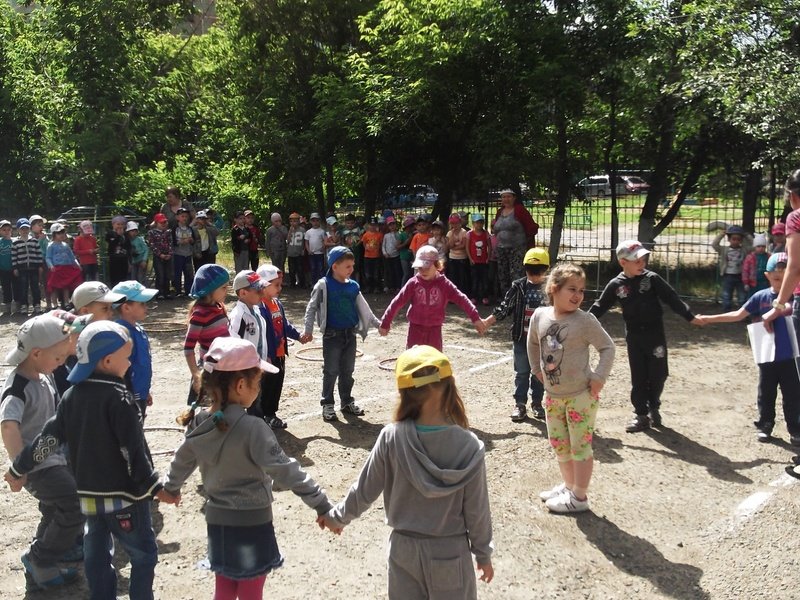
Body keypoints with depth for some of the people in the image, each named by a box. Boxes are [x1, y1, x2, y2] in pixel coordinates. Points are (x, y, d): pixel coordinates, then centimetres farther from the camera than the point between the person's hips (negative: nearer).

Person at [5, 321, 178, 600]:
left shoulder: (71, 396, 3)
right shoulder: (118, 398, -16)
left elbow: (49, 438, 6)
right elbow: (133, 450, -19)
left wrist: (19, 468, 19)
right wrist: (154, 487, -16)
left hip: (89, 494, 7)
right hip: (124, 495, -7)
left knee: (96, 556, 16)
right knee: (144, 555, 5)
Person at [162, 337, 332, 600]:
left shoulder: (199, 425, -3)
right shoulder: (251, 428, -24)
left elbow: (182, 461, 14)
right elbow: (286, 472, -25)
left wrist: (171, 488, 34)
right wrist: (322, 505, -20)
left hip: (217, 520, 6)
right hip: (251, 524, -6)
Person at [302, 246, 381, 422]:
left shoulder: (353, 286, 4)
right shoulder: (324, 285, -10)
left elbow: (363, 308, 14)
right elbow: (311, 308, -7)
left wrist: (378, 323, 14)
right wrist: (308, 330, -13)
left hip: (350, 334, 5)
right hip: (332, 335, -5)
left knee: (347, 370, 13)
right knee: (331, 371, 2)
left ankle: (347, 402, 26)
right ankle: (327, 404, 14)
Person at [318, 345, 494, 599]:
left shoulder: (391, 438, -18)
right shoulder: (469, 447, -20)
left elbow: (364, 491, -7)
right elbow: (476, 510, -11)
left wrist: (336, 517, 13)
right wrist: (483, 553, 6)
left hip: (404, 547, 2)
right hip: (450, 552, -1)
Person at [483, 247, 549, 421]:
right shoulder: (518, 287, -5)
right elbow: (504, 308, -1)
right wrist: (486, 322, -8)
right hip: (521, 338, 0)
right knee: (521, 372, 8)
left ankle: (537, 403, 26)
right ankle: (520, 404, 17)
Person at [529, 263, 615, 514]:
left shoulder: (585, 320, -16)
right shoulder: (540, 315, -2)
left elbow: (607, 347, -9)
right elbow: (533, 343, 16)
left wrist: (599, 377, -15)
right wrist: (537, 369, 11)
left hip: (580, 395, -6)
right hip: (553, 394, 6)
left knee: (580, 446, 3)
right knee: (558, 444, 18)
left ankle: (579, 498, 16)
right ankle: (569, 486, 38)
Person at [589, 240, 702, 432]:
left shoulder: (651, 278, -7)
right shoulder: (616, 285, -5)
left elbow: (671, 298, -6)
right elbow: (600, 307, 1)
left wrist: (689, 317, -9)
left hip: (655, 334, 0)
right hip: (634, 336, 0)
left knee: (658, 373, 5)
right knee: (638, 377, 5)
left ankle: (654, 407, 28)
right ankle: (641, 415, 15)